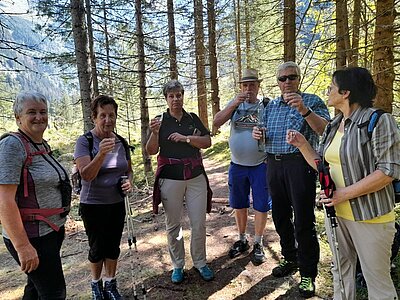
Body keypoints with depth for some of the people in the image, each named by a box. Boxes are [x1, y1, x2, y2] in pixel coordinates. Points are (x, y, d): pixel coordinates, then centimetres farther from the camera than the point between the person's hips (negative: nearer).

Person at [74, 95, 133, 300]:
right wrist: (101, 154, -41)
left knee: (113, 247, 14)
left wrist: (129, 181, -10)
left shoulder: (121, 142, 0)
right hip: (93, 206, -4)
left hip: (117, 204, 4)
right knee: (97, 248, 10)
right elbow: (86, 175, -24)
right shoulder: (85, 141, -14)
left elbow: (128, 170, 12)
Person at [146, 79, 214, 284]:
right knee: (173, 225, 8)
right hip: (170, 180, -1)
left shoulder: (193, 119, 7)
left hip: (196, 177, 2)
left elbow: (207, 142, 0)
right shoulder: (160, 121, 1)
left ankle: (200, 263, 24)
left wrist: (185, 138, -13)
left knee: (199, 224, 5)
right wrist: (154, 133, -21)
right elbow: (151, 151, -3)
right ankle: (178, 265, 25)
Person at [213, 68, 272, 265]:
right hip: (237, 165, 2)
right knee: (239, 205, 14)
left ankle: (258, 244, 25)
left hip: (260, 165, -2)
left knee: (261, 206, 6)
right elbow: (216, 123, -9)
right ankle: (242, 240, 34)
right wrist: (234, 104, -18)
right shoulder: (235, 104, 3)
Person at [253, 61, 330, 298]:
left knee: (303, 221, -2)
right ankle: (290, 258, 35)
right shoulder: (271, 105, 15)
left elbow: (326, 130, -16)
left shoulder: (312, 101, -1)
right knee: (280, 216, 15)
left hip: (300, 164, -6)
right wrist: (257, 134, 1)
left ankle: (308, 274, 13)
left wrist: (304, 110, -29)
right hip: (274, 165, 6)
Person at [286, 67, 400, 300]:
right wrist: (302, 144, 0)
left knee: (377, 279, 7)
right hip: (335, 211, 7)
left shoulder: (378, 120, -14)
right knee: (341, 270, 21)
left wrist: (345, 193, -22)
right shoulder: (334, 126, 9)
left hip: (369, 215, -7)